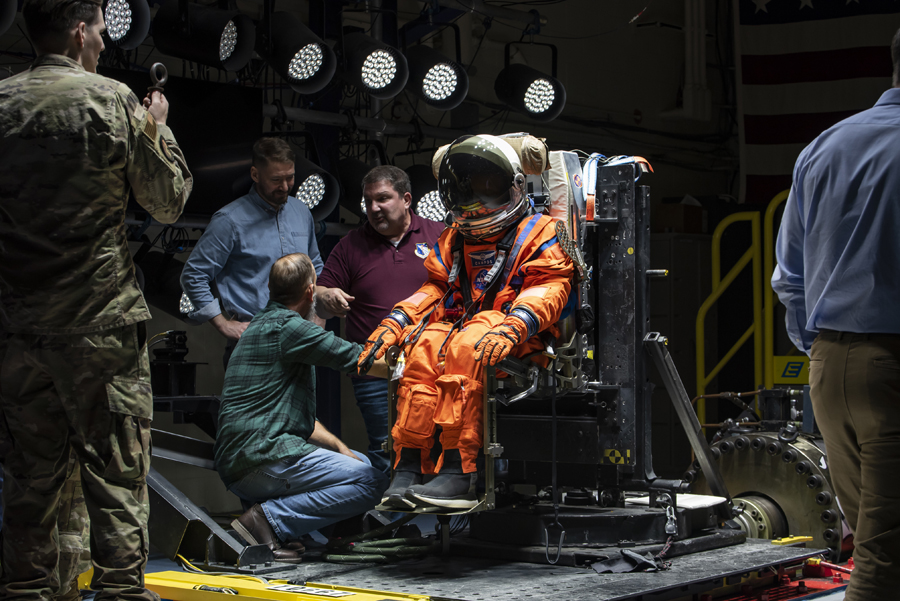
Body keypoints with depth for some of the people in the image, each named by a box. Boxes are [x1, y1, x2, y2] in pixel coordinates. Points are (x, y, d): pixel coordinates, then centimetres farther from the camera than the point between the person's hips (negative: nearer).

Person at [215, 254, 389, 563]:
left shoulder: (262, 325, 22)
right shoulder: (287, 326, -10)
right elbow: (359, 361, -9)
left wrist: (340, 448, 15)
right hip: (261, 457, -10)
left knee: (359, 461, 21)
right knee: (372, 482, -12)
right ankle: (269, 519, -15)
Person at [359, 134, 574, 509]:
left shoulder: (538, 232, 8)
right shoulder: (455, 240, 28)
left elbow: (549, 287, -7)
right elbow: (436, 288, 23)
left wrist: (512, 327, -26)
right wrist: (393, 323, 4)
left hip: (521, 338, -5)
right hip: (462, 322, 5)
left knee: (465, 349, -36)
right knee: (425, 345, -28)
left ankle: (458, 475, -44)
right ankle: (408, 466, -33)